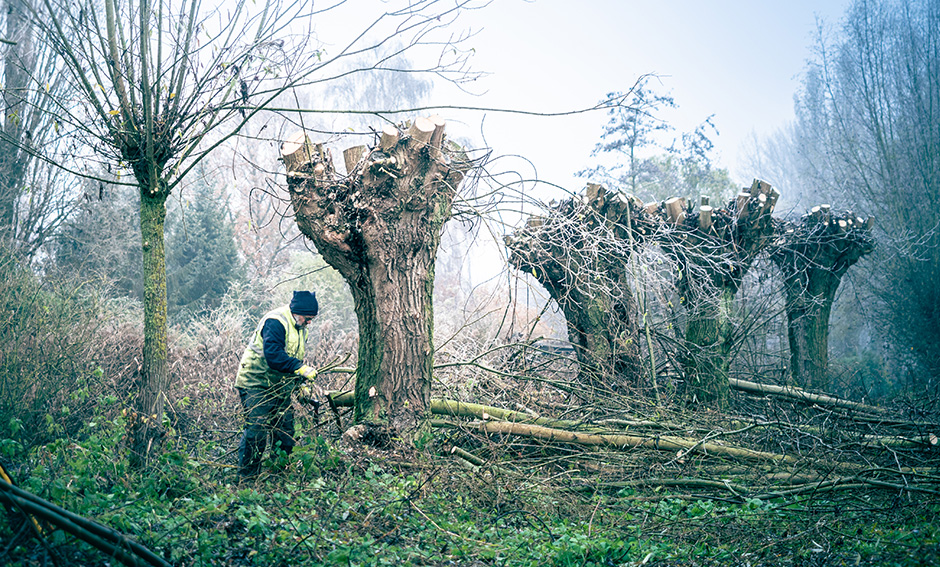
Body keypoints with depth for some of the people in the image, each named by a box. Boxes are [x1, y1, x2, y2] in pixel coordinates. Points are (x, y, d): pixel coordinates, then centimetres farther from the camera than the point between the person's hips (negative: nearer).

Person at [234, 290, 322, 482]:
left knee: (285, 430, 7)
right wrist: (301, 369, -33)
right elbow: (273, 356, -31)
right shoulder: (275, 322, -19)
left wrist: (303, 384, 7)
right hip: (256, 384, -9)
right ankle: (247, 477, -3)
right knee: (256, 430, -11)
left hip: (279, 387, 9)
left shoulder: (300, 329, 12)